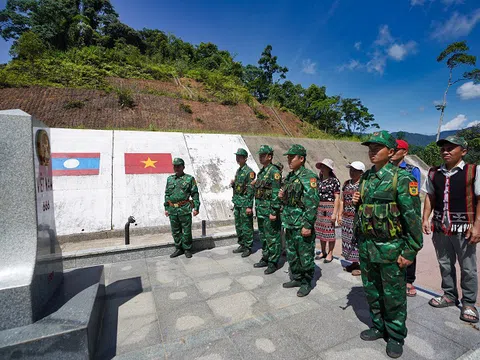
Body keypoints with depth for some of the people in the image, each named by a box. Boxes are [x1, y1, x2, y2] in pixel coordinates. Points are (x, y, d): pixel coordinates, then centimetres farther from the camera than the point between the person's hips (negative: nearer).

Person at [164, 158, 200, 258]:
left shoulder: (189, 178, 0)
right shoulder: (170, 179, 13)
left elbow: (195, 194, -1)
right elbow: (167, 194, 17)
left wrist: (196, 208, -8)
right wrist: (166, 208, 12)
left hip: (185, 210, -4)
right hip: (172, 210, 4)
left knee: (186, 231, 3)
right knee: (175, 231, 12)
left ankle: (187, 250, 18)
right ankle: (179, 249, 26)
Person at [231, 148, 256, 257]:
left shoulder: (249, 172, -13)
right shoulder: (238, 171, 14)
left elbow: (250, 190, -17)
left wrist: (249, 206, -20)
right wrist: (233, 184, 0)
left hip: (245, 203, -9)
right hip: (237, 202, 9)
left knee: (246, 226, 0)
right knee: (238, 225, 15)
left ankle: (248, 247, 12)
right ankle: (242, 245, 28)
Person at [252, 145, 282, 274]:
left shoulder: (274, 172, -14)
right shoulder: (261, 172, 14)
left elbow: (276, 194, -19)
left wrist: (274, 212, -21)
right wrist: (257, 208, 20)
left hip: (269, 210, -9)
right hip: (260, 210, 9)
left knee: (272, 237, 2)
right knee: (263, 236, 18)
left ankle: (273, 263, 14)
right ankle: (265, 258, 31)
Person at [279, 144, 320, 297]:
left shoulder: (309, 177, -14)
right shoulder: (289, 177, 12)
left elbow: (312, 202, -20)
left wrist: (307, 225, -22)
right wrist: (282, 196, 2)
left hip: (302, 224, -8)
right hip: (290, 223, 8)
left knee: (305, 255, 6)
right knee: (292, 254, 18)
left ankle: (306, 283, 23)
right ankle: (296, 278, 35)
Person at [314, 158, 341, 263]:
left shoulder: (334, 181, -7)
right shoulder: (319, 181, 10)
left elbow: (337, 198, -10)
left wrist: (334, 213, -14)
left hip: (329, 208, -6)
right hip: (319, 209, 6)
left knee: (330, 231, 2)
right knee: (320, 231, 13)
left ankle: (330, 254, 17)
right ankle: (323, 252, 28)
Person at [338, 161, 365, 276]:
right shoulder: (346, 184, 12)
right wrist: (340, 215, 11)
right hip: (346, 218, 7)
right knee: (348, 241, 12)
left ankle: (360, 265, 15)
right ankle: (353, 263, 26)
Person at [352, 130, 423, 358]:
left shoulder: (401, 178, -12)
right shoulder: (365, 177, 7)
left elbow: (412, 216, -15)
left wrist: (410, 251, -15)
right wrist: (357, 202, -3)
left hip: (390, 248, -6)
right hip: (365, 246, 6)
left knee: (393, 295, 11)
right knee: (371, 291, 19)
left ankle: (396, 336, 31)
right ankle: (378, 327, 39)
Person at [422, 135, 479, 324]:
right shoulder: (434, 173, 4)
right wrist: (425, 219, 5)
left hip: (464, 228, -3)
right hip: (440, 227, 4)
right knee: (445, 264, 17)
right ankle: (449, 295, 34)